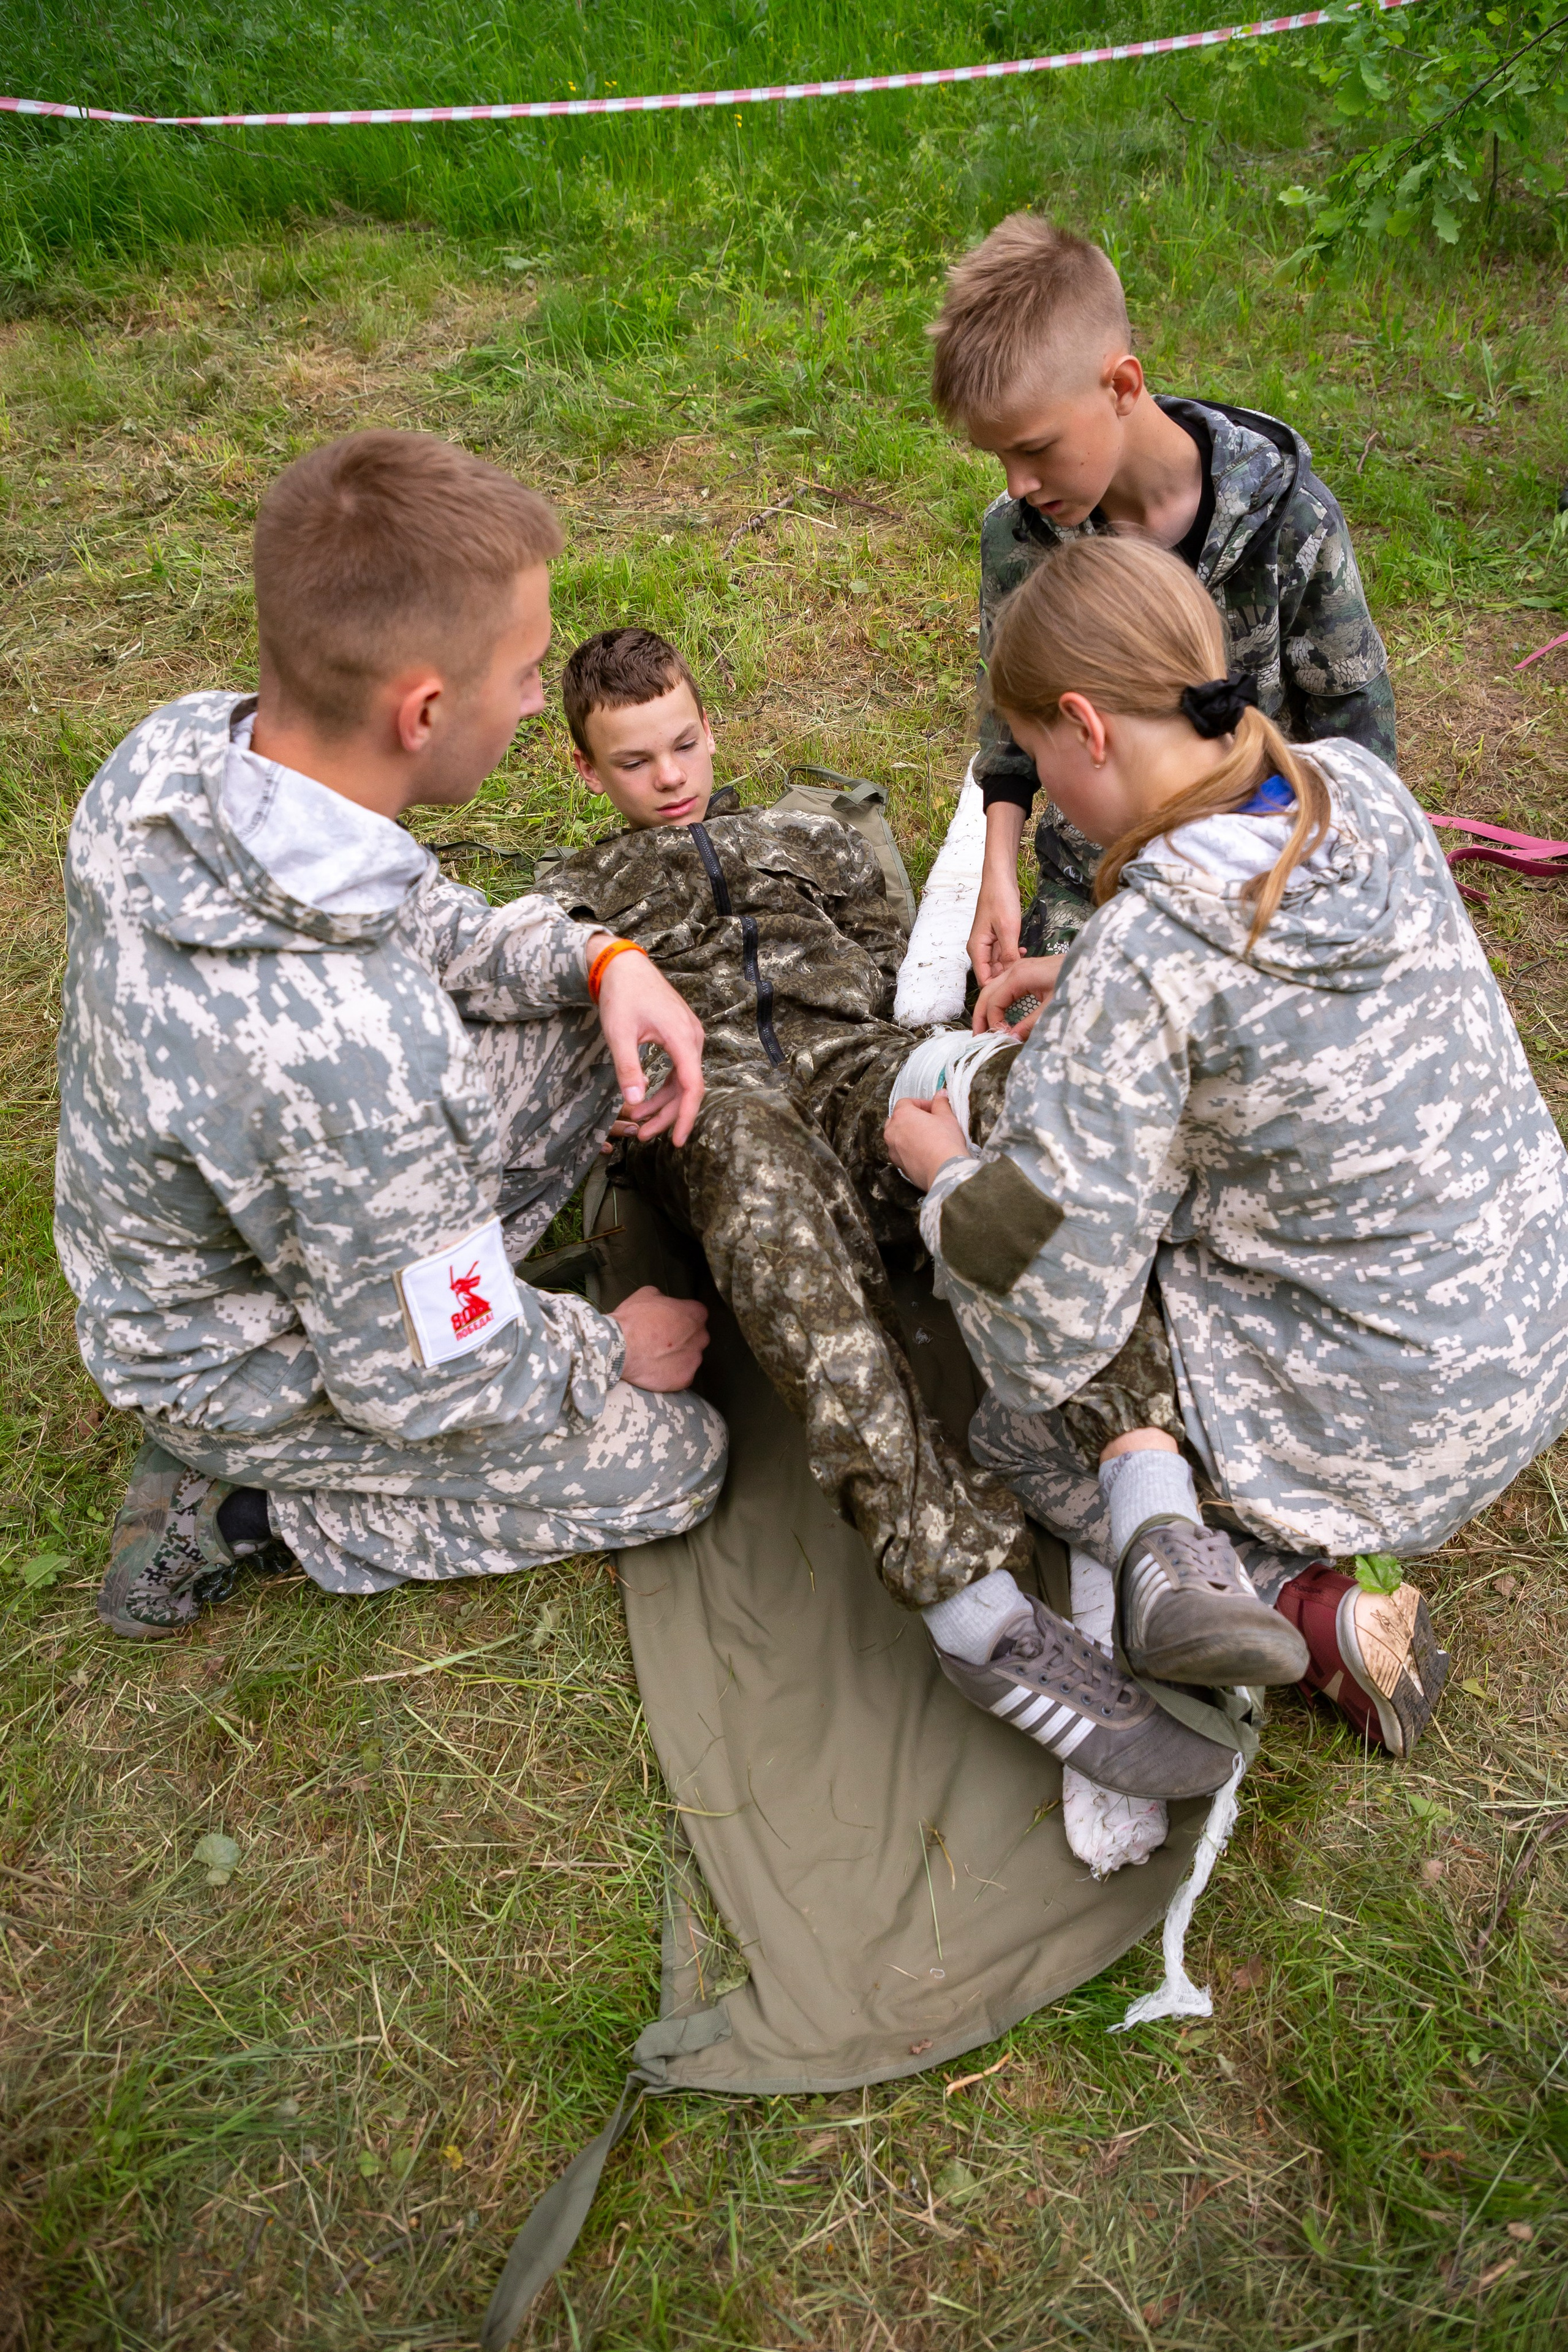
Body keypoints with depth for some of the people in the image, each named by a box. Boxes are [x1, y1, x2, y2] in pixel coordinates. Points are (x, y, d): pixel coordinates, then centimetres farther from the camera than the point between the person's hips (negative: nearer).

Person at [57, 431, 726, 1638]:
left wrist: (597, 957, -14)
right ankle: (236, 1505, 5)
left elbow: (403, 910, 1)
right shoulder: (359, 1054, -44)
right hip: (235, 1369, -7)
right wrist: (614, 1354, -8)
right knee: (677, 1461, 5)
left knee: (593, 1029, 7)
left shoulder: (175, 749, -19)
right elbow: (425, 1389, -27)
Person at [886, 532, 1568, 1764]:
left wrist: (944, 1167, -5)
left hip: (1381, 1426, -7)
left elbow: (1047, 1301, -23)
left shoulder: (1139, 963, -29)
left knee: (1024, 1414, 16)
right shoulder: (1362, 784, -9)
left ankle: (1312, 1601, -1)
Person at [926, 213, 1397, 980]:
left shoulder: (1287, 518, -17)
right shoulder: (1016, 532, -10)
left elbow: (1352, 719, -5)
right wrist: (999, 873, -3)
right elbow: (1010, 715, 4)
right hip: (1092, 881, 2)